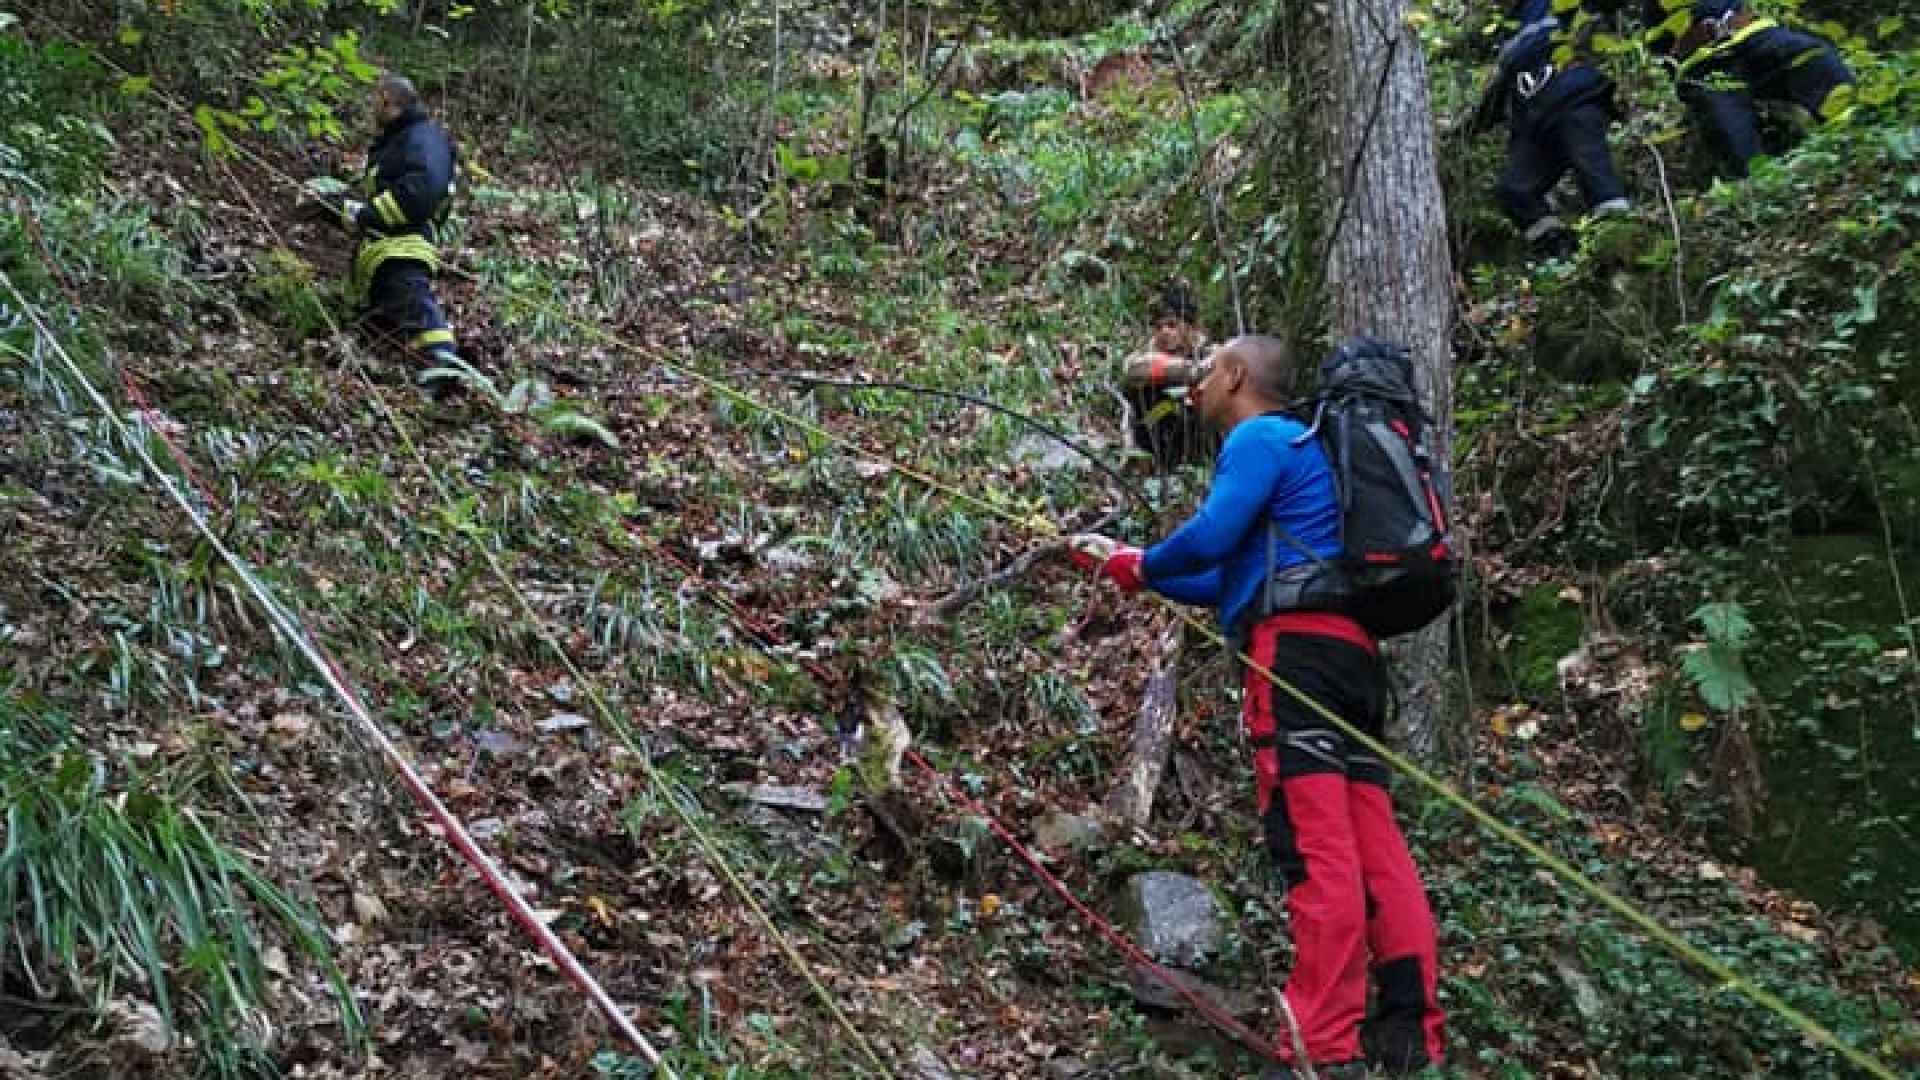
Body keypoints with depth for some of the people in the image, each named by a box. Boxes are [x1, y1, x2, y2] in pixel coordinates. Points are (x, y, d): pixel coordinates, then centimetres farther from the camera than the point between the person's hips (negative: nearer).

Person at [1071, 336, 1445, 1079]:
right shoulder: (1295, 446, 31)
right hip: (1348, 651, 10)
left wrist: (1140, 565, 9)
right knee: (1373, 845, 4)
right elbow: (1235, 581, 31)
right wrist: (1123, 566, 33)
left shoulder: (1258, 436, 2)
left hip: (1297, 650, -10)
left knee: (1315, 847, -14)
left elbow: (1209, 537, -12)